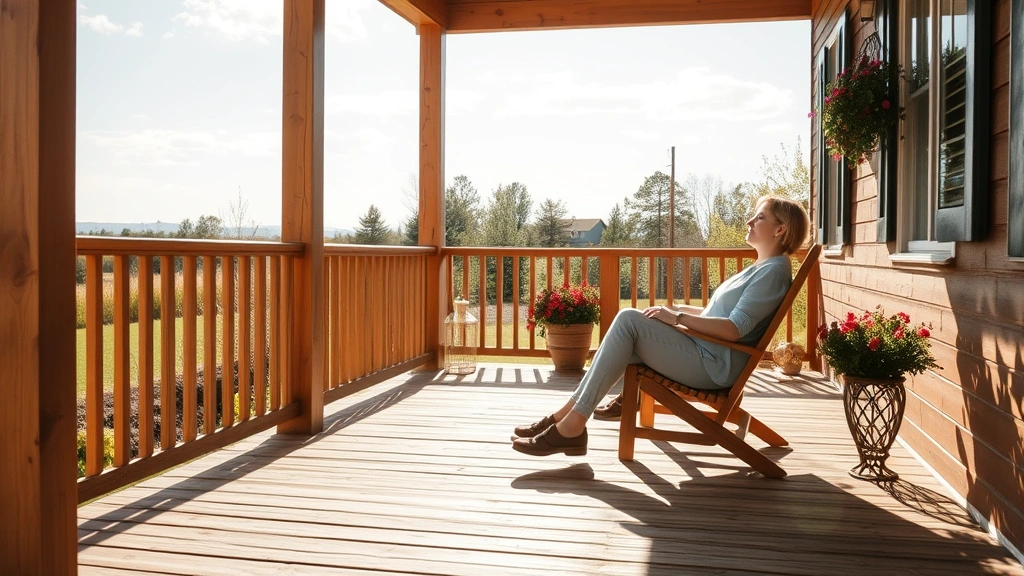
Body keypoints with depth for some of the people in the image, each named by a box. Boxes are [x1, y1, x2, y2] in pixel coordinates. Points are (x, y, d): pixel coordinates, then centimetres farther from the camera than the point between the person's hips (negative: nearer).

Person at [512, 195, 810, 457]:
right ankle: (566, 415, -8)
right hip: (702, 353, 10)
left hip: (714, 365, -10)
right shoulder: (757, 268, 23)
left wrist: (677, 318, -18)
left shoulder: (774, 270, -8)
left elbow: (735, 329, -19)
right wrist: (679, 309, 12)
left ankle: (572, 425, -25)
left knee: (629, 319, -21)